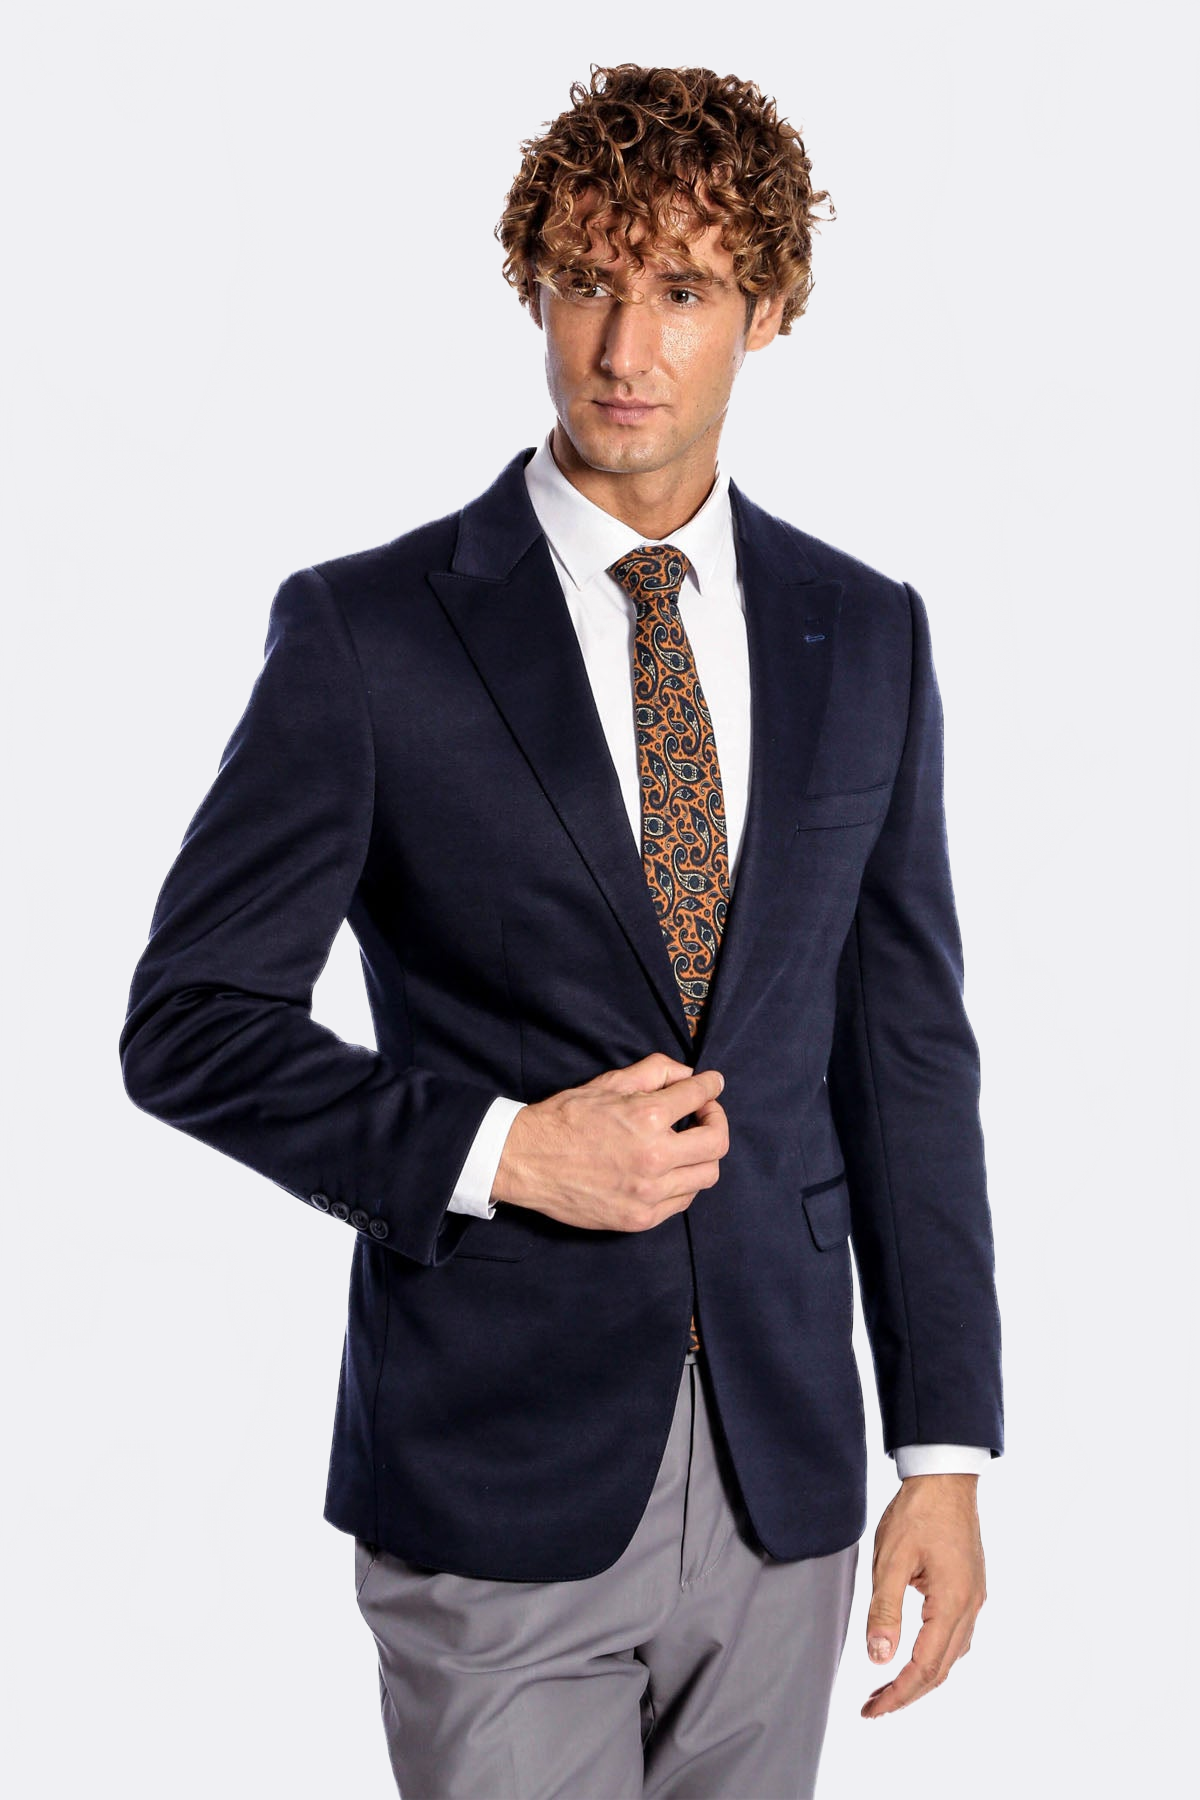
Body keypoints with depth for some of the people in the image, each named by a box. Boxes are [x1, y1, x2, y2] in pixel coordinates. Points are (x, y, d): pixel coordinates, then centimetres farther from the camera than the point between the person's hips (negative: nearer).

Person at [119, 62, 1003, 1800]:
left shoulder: (866, 636, 5)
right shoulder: (367, 630, -6)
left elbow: (908, 1051, 7)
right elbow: (189, 1023, -4)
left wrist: (948, 1451, 4)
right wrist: (504, 1150, -17)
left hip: (784, 1481, 4)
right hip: (498, 1486, -3)